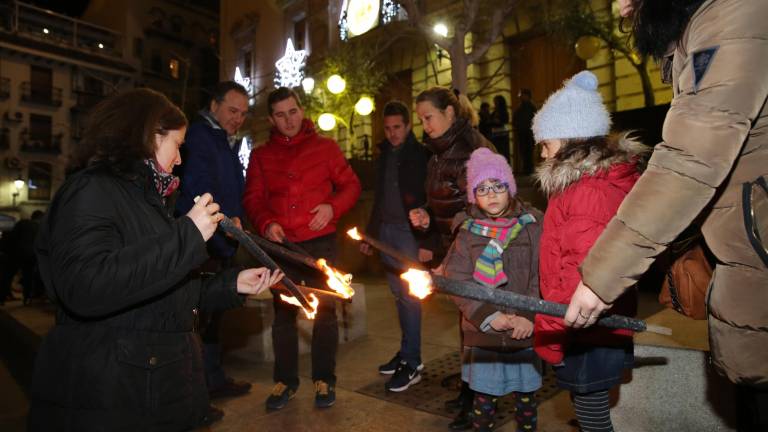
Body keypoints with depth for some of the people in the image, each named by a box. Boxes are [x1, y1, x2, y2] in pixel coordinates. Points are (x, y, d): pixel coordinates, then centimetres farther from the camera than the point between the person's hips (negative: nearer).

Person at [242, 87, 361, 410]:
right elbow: (252, 198, 6)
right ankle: (285, 380, 27)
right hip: (280, 245, 2)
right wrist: (266, 224, -14)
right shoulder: (261, 156, 8)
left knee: (324, 311, 6)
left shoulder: (325, 147, 4)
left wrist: (333, 207, -14)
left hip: (320, 243, -2)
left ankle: (324, 380, 22)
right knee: (284, 313, 12)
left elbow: (351, 185, 5)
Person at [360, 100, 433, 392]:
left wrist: (426, 242, -18)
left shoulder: (420, 155, -5)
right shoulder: (385, 155, 15)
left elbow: (429, 201, -12)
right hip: (387, 231, 7)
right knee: (398, 294, 10)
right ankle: (407, 353, 21)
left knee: (409, 295, -6)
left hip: (410, 232, -6)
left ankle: (412, 363, 2)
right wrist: (369, 235, 18)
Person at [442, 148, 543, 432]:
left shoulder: (532, 225, -1)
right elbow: (456, 282, -6)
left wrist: (531, 316, -13)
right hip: (482, 334, 0)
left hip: (525, 332, 0)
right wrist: (488, 317, -15)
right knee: (484, 400, 10)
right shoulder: (467, 232, 0)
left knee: (525, 398, 15)